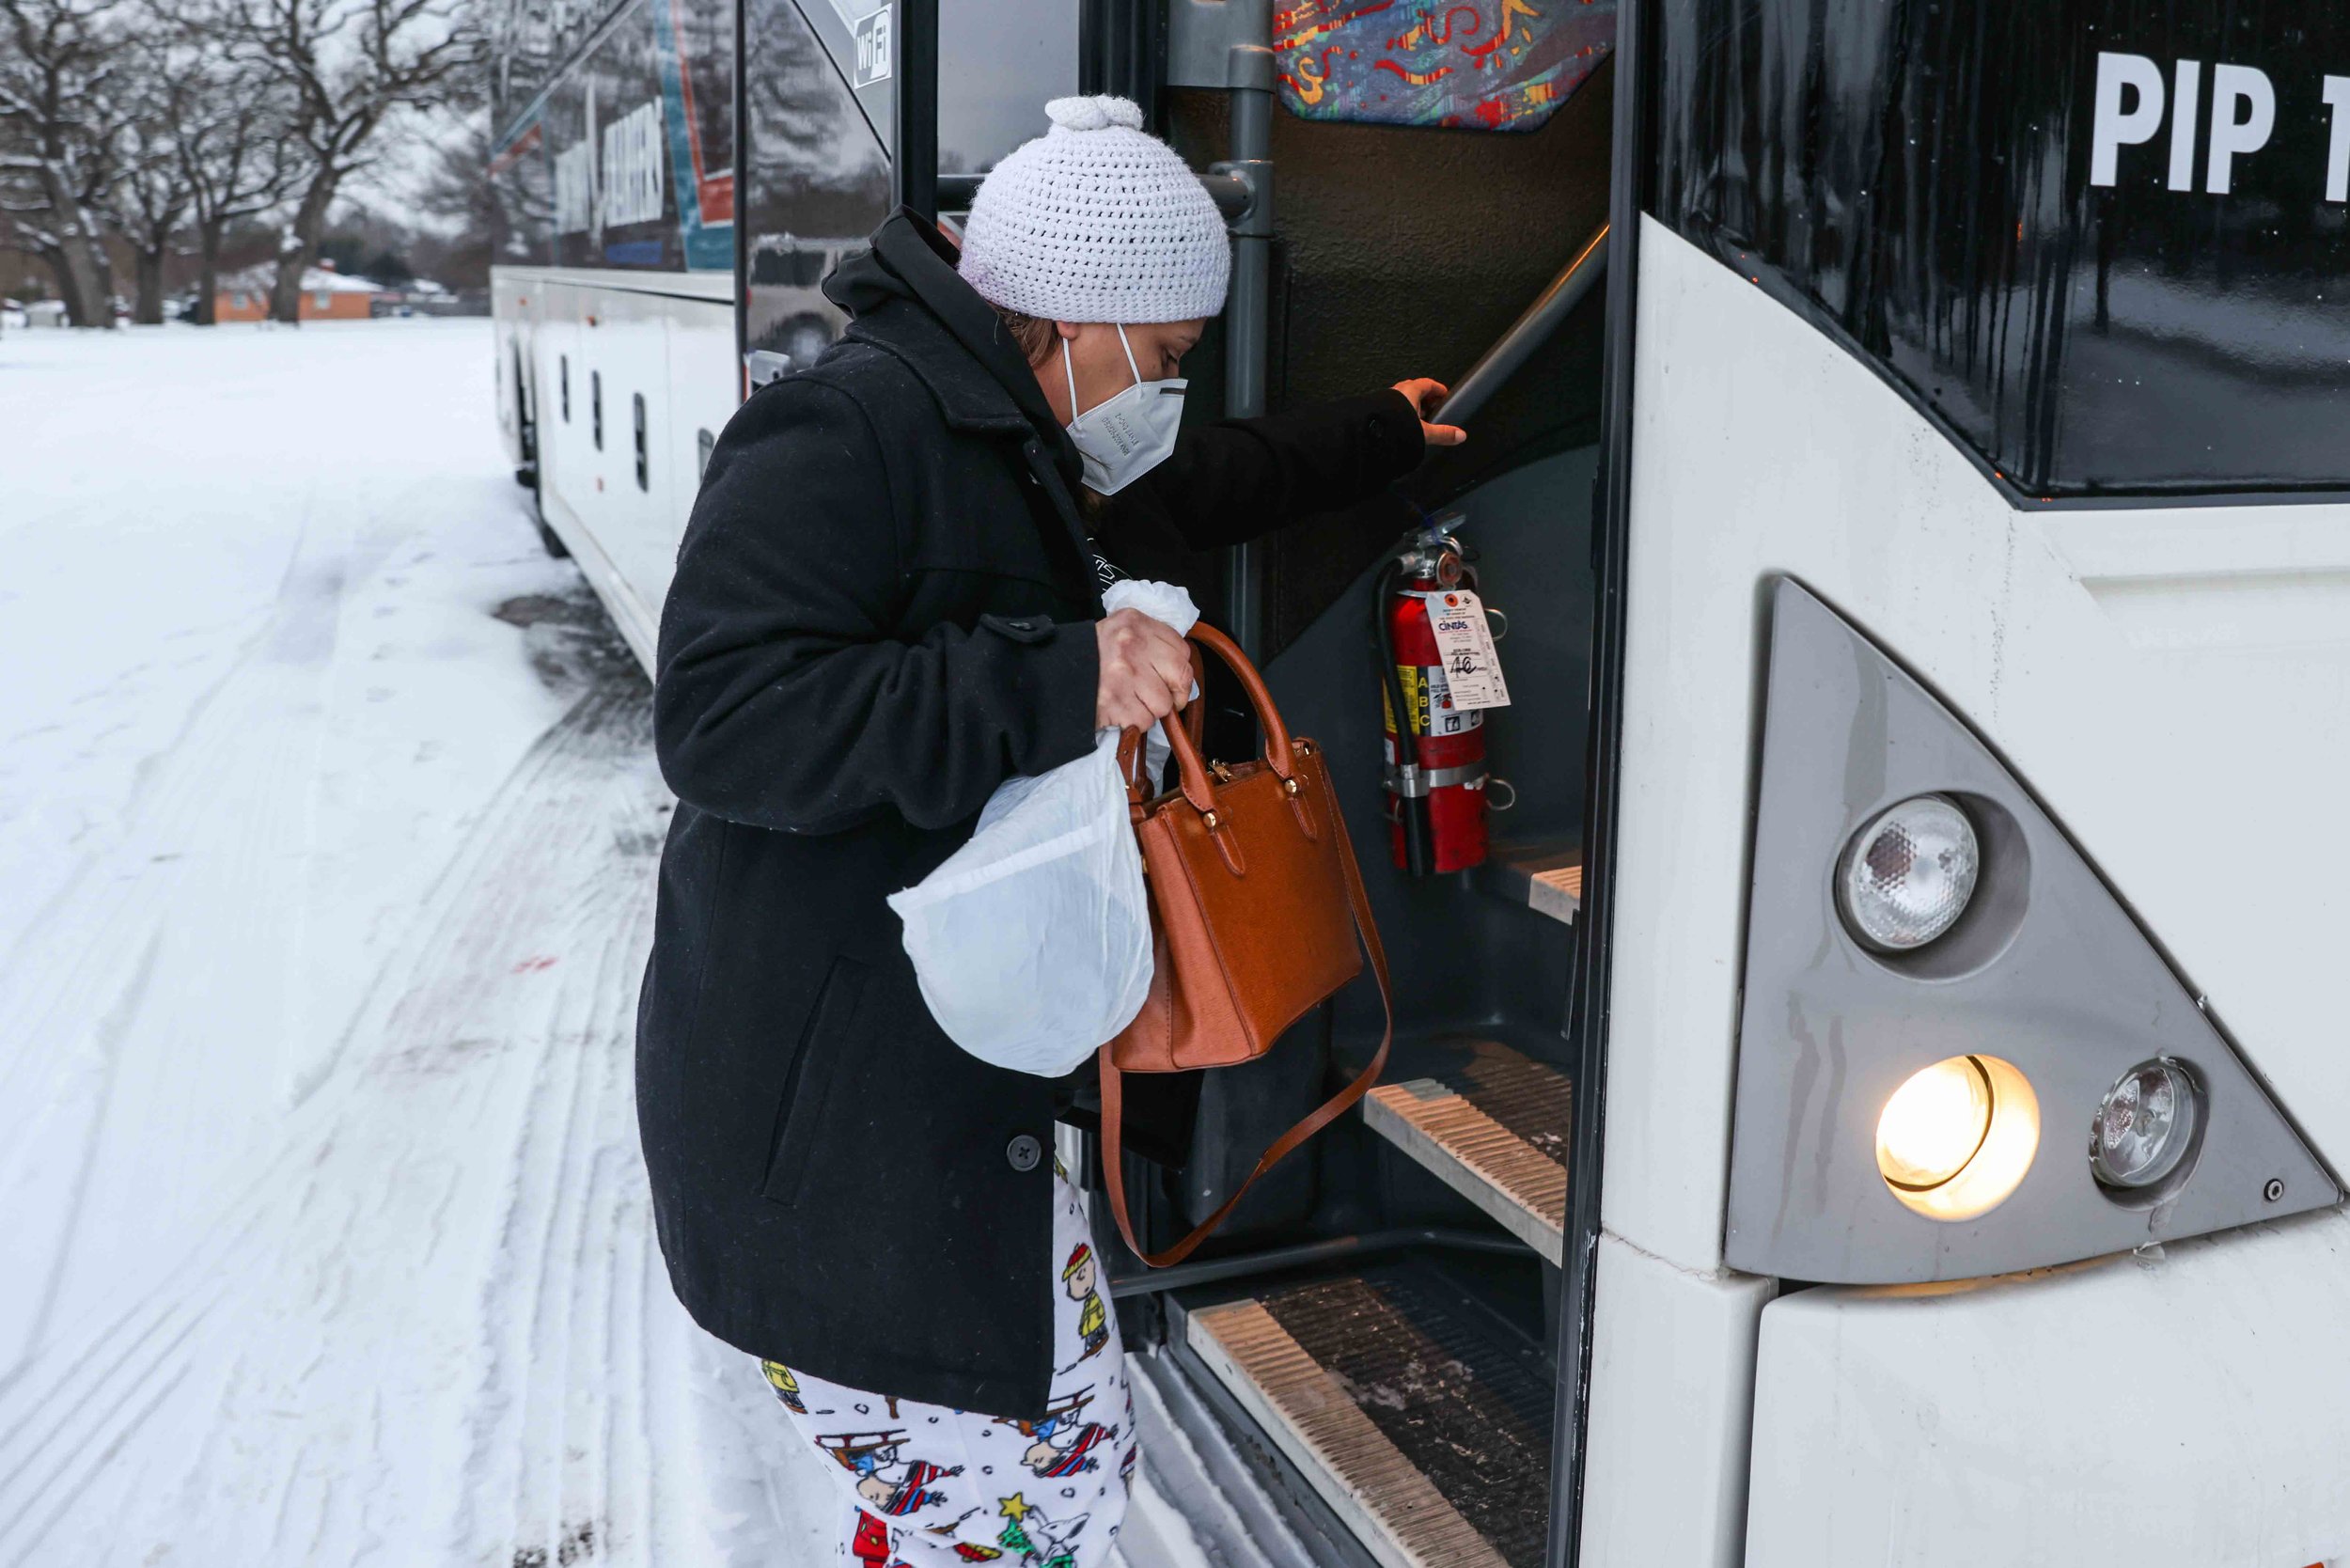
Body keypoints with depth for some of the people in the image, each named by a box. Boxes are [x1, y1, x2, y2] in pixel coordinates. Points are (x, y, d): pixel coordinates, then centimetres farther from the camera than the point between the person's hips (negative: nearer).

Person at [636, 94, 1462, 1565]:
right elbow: (725, 718, -28)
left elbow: (1186, 494, 33)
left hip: (949, 1089, 10)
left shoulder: (1011, 441, 14)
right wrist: (1054, 682, -32)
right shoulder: (850, 428, -18)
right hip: (826, 1120, -10)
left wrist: (1378, 438, 42)